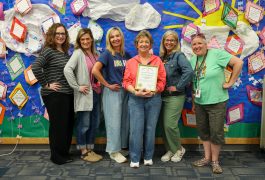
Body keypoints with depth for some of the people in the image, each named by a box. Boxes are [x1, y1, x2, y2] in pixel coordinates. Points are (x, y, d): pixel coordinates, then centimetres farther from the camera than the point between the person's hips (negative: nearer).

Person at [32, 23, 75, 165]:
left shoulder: (65, 52, 13)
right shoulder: (48, 51, -10)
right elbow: (35, 67, -23)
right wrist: (46, 84, -18)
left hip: (68, 94, 8)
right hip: (54, 95, -8)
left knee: (69, 124, 13)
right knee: (58, 125, 2)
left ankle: (64, 152, 29)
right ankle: (57, 156, 18)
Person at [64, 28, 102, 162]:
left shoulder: (95, 54, 13)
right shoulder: (78, 53, -8)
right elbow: (67, 69, -21)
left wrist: (101, 85, 4)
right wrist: (77, 87, -18)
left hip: (96, 93, 7)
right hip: (85, 94, -7)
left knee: (94, 123, 13)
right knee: (84, 124, 2)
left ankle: (90, 150, 26)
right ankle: (84, 152, 16)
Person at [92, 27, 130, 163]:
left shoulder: (126, 55, 8)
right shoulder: (107, 54, -8)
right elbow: (95, 70, -20)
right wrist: (107, 85, -15)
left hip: (125, 91, 6)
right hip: (112, 92, -6)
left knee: (125, 121, 11)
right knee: (114, 122, -1)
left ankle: (122, 146, 26)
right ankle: (114, 151, 11)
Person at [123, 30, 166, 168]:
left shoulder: (157, 60, 7)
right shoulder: (131, 62, 9)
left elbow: (162, 81, 2)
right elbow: (126, 81, 3)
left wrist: (153, 91, -15)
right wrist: (135, 92, -14)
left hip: (154, 98, 0)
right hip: (135, 99, 0)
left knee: (150, 128, 6)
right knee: (136, 129, -3)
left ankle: (148, 157, 21)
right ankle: (134, 159, 8)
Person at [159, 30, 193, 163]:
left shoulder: (179, 56, -8)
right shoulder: (161, 57, 11)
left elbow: (189, 71, -23)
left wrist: (178, 87, -19)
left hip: (175, 96, -6)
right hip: (162, 96, 6)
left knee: (170, 124, -9)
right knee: (164, 125, 8)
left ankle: (178, 149, 14)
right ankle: (170, 150, 25)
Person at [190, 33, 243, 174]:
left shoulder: (216, 54, -12)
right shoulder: (193, 60, 7)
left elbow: (238, 62, -15)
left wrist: (230, 82, -14)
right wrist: (193, 102, 13)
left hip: (216, 102, -6)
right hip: (199, 102, 6)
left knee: (216, 132, 2)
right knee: (203, 131, 13)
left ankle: (215, 161, 17)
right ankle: (207, 158, 27)